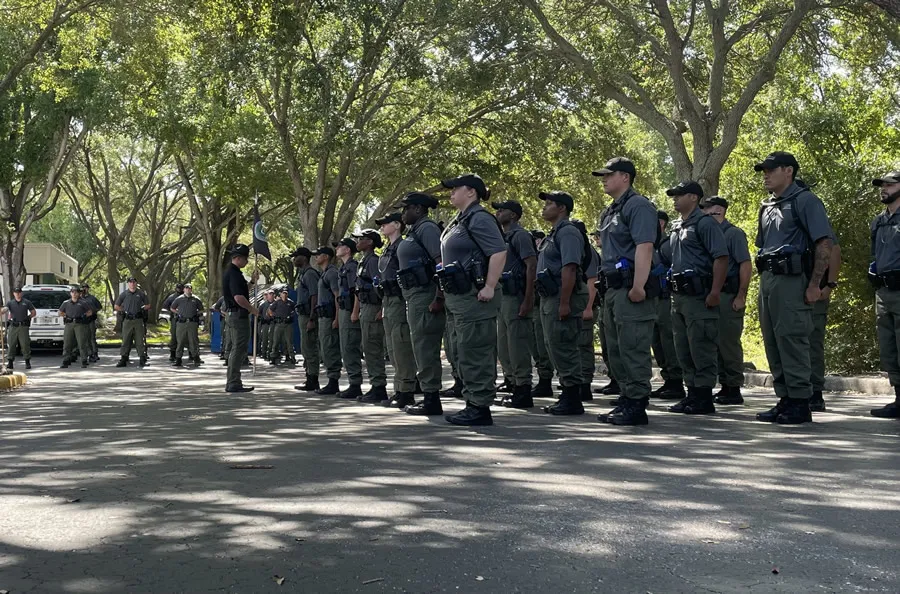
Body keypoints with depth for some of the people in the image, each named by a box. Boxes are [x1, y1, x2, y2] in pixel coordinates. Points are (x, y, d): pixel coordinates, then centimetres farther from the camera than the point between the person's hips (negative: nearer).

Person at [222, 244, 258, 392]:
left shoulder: (230, 272, 16)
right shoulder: (234, 273, -17)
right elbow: (239, 297, -25)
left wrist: (252, 281, 15)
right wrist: (252, 309, -13)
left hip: (233, 315, 11)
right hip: (239, 315, -11)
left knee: (235, 349, 15)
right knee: (239, 349, -7)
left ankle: (232, 382, 20)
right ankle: (234, 384, -5)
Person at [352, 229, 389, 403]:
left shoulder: (373, 260, -10)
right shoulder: (363, 262, 20)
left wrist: (382, 310, -25)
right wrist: (357, 311, 22)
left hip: (373, 308, -10)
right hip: (365, 308, 10)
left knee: (373, 349, -9)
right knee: (369, 350, 11)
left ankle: (379, 388, -7)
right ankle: (376, 387, 15)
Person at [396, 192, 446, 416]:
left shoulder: (427, 228, -10)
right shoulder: (414, 231, 20)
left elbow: (441, 263, -19)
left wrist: (439, 298, -26)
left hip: (425, 295, -11)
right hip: (413, 296, 11)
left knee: (426, 348, -9)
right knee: (422, 347, 12)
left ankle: (431, 400, -5)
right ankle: (428, 397, 17)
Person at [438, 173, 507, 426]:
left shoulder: (479, 219, -12)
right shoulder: (459, 221, 20)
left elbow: (499, 252, -21)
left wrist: (489, 287, -24)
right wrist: (449, 292, 22)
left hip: (475, 296, -11)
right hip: (459, 298, 11)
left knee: (475, 353, -8)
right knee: (463, 351, 14)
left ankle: (480, 408, -3)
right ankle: (473, 403, 21)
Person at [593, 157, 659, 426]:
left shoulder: (638, 206, -10)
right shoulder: (609, 212, 21)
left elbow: (644, 247, -20)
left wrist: (638, 286, -27)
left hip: (630, 290, -10)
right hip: (612, 289, 10)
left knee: (633, 349, -8)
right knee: (616, 350, 13)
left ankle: (637, 406, -4)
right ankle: (627, 400, 21)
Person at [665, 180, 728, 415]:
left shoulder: (705, 223, -7)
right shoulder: (678, 228, 20)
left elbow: (721, 258, -16)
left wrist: (715, 292, -22)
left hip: (699, 296, -10)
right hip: (679, 296, 10)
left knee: (701, 349, -6)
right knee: (683, 349, 12)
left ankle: (704, 398, -1)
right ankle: (692, 394, 19)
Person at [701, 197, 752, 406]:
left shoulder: (733, 233, -6)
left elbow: (746, 265, -13)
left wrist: (741, 296, -18)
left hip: (729, 296, -8)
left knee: (729, 342, -6)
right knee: (717, 342, 10)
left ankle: (734, 390, -1)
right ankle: (724, 387, 16)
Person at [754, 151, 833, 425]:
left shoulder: (804, 200, -4)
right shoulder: (767, 207, 20)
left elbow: (824, 244, -11)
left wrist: (814, 285, -16)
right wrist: (764, 280, 16)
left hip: (792, 279, -8)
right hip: (767, 280, 8)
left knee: (791, 340, -9)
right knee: (772, 342, 9)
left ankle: (800, 404, -2)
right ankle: (785, 400, 17)